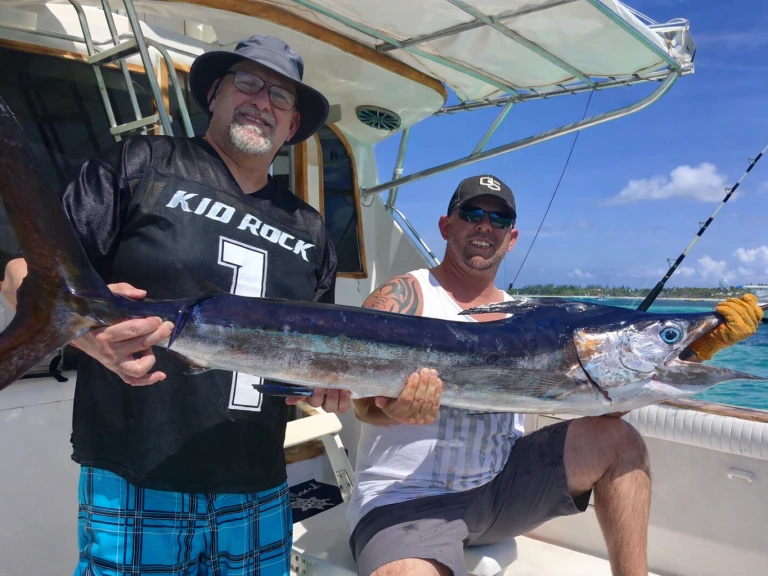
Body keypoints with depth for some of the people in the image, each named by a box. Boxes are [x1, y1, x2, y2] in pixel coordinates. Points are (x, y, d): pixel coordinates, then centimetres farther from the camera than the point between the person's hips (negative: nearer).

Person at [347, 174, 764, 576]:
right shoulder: (402, 296, -6)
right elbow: (366, 402, -19)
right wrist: (396, 407, -44)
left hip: (499, 484, 5)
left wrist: (698, 346, -6)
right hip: (406, 499, -5)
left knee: (618, 441, -4)